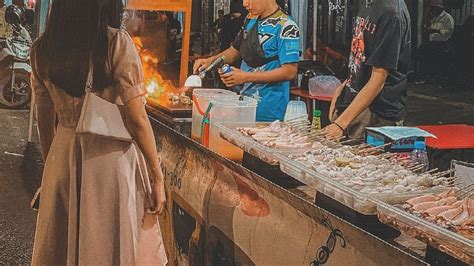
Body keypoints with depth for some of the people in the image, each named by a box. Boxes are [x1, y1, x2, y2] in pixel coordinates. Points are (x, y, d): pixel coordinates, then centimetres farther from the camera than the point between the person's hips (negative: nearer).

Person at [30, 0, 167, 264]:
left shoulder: (42, 49, 0)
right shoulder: (116, 42, -14)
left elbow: (45, 120, 8)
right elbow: (137, 118, -14)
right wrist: (157, 175, -6)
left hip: (62, 156, 5)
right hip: (109, 156, -4)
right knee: (114, 244, 10)